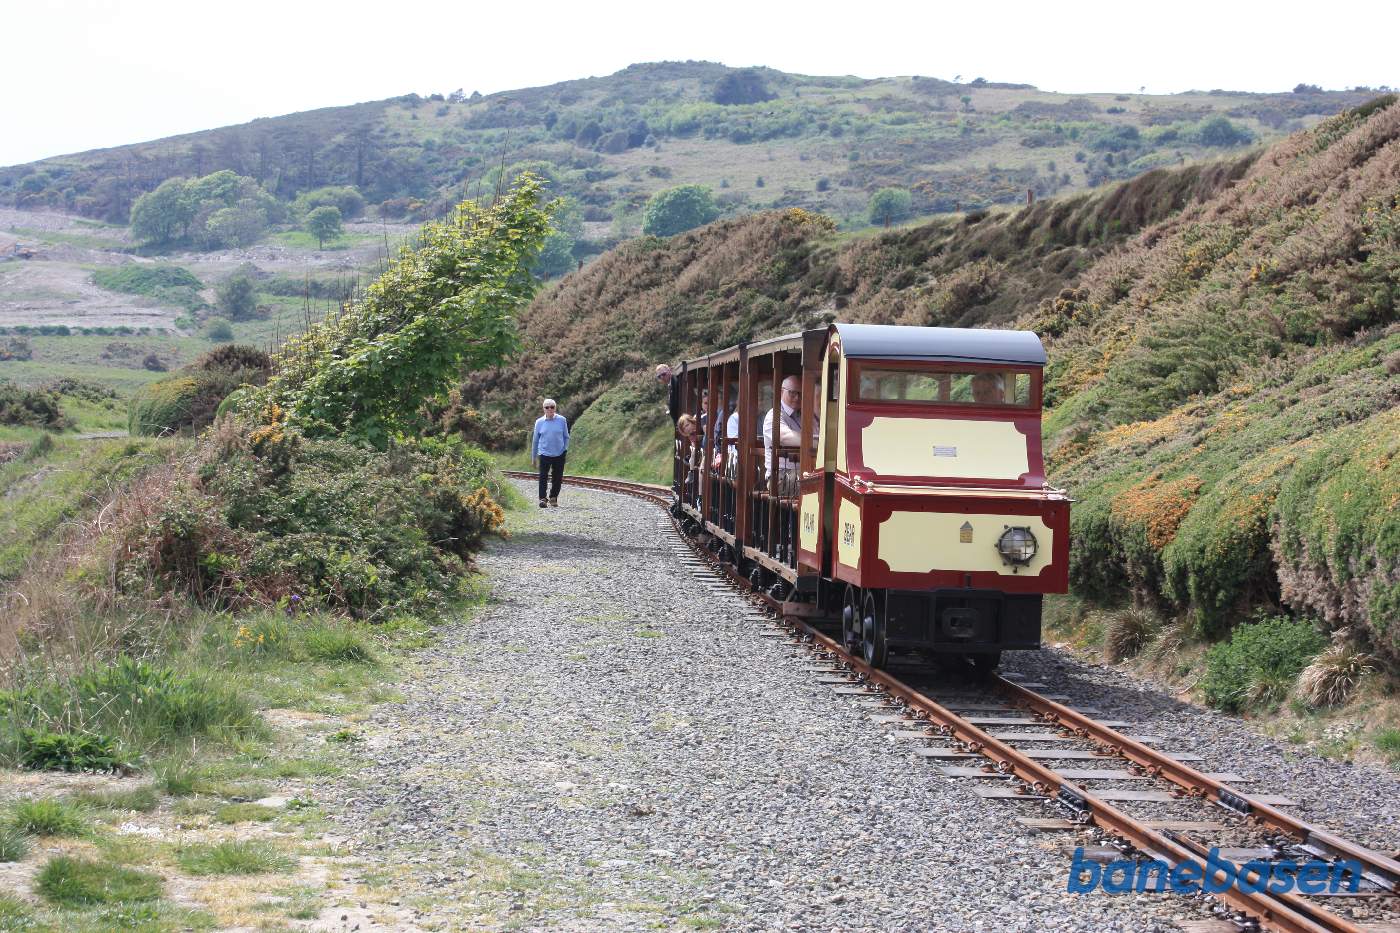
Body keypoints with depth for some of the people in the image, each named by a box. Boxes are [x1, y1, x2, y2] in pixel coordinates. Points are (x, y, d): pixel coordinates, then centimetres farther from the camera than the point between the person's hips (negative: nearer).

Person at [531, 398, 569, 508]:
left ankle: (553, 498, 19)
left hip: (559, 454, 1)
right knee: (543, 477, -8)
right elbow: (535, 439, 10)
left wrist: (565, 449, 1)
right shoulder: (539, 422, 1)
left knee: (557, 478, 5)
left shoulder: (562, 420, 0)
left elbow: (566, 437, 10)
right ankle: (542, 499, -7)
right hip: (544, 454, -1)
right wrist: (533, 456, 13)